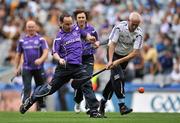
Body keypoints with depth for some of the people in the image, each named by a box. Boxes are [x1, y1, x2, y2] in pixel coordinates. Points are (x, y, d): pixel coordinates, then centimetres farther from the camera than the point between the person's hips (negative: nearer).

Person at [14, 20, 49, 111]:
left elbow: (46, 52, -8)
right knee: (27, 88, -9)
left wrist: (41, 60, -28)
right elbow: (18, 55, 16)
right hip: (26, 68, 0)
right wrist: (17, 68, 12)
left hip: (39, 68, 0)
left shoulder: (41, 39, 2)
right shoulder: (22, 40, 9)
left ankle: (41, 106, 20)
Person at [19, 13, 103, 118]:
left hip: (78, 66, 3)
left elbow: (85, 35, 30)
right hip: (64, 66, -3)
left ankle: (94, 111, -12)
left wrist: (89, 38, 7)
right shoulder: (59, 36, -2)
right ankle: (30, 101, 19)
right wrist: (59, 59, -28)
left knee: (87, 85, -13)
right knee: (52, 87, 3)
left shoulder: (76, 29, 10)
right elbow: (55, 53, -7)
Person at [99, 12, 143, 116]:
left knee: (114, 79, 7)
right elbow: (112, 44, -21)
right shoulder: (119, 27, -24)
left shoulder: (139, 33, -19)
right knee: (119, 77, -20)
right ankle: (122, 105, -25)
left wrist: (118, 61, -31)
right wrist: (110, 61, -32)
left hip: (125, 56, 3)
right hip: (114, 53, -3)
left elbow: (135, 53, -24)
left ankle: (103, 102, 25)